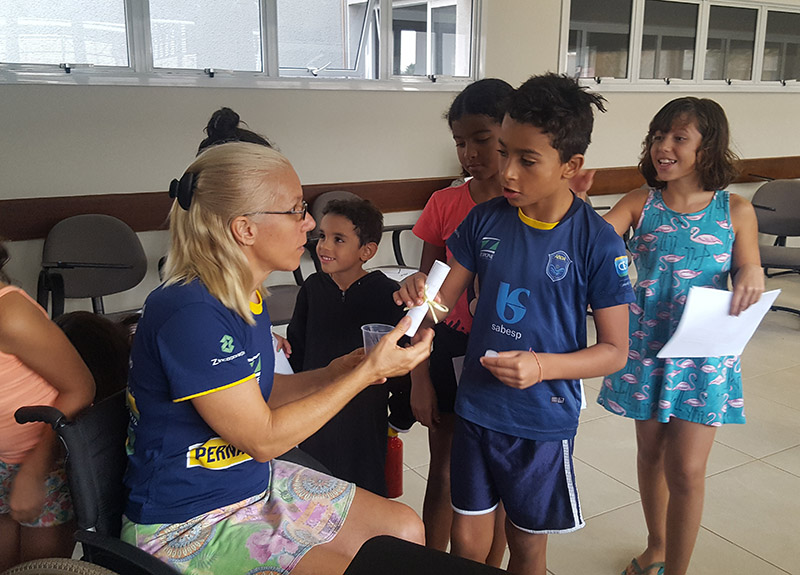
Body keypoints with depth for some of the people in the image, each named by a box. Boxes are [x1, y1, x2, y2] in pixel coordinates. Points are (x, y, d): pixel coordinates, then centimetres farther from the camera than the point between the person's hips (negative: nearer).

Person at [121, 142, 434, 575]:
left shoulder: (245, 296, 2)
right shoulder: (191, 315, -28)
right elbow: (263, 438, -22)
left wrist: (329, 375, -5)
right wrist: (367, 372, -17)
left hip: (256, 482, 9)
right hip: (190, 523, -9)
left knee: (406, 530, 9)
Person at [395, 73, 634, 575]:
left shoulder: (597, 242, -14)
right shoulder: (485, 220, -4)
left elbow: (615, 351, -10)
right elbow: (446, 301, 2)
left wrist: (542, 366, -24)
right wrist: (421, 294, -21)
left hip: (544, 422, -2)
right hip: (475, 409, 3)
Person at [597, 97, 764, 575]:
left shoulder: (736, 211, -4)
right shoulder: (640, 204, -3)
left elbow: (748, 278, 1)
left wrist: (752, 276, -22)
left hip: (703, 354, -2)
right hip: (647, 346, 2)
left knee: (686, 470, -1)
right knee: (651, 453, 17)